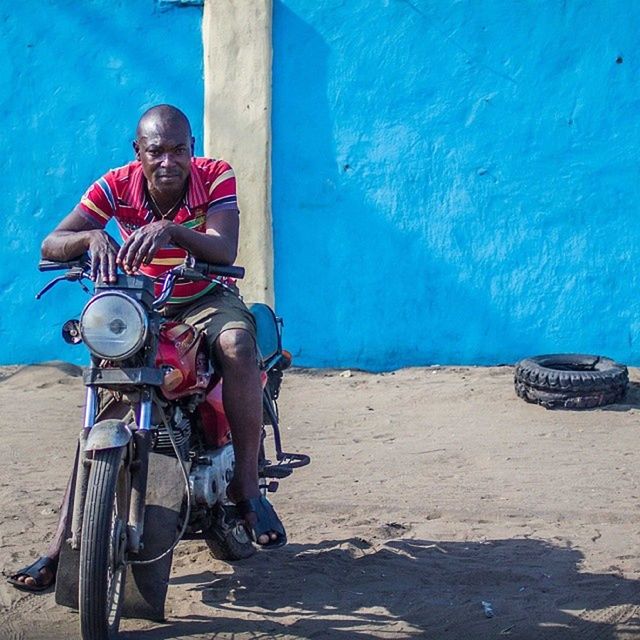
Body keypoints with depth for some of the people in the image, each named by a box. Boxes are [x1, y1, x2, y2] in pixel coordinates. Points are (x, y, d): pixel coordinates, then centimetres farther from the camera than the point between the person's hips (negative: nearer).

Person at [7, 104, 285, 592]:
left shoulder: (216, 176, -15)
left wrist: (170, 230, -49)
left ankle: (247, 483, -23)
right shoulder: (116, 186, -11)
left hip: (204, 299, -2)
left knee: (238, 345, -36)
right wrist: (92, 237, -41)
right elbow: (50, 245, -18)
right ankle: (62, 546, -8)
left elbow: (225, 251, -31)